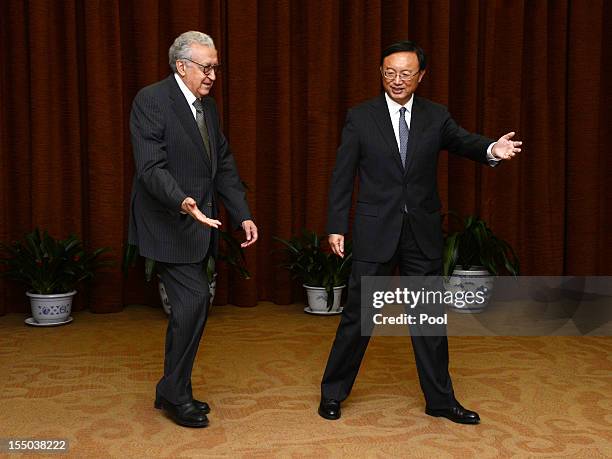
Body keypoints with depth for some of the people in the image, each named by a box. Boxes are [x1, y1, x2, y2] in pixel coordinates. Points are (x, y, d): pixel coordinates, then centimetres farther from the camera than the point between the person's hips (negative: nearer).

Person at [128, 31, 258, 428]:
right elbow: (151, 167, -22)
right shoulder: (151, 100, -13)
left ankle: (173, 391, 26)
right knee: (194, 300, -12)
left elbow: (224, 164, 13)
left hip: (198, 224, 9)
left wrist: (243, 215, 5)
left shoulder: (208, 106, 12)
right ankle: (175, 393, 6)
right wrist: (183, 202, -38)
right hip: (169, 224, -8)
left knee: (192, 305, 12)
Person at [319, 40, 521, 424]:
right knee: (358, 315, 6)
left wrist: (492, 149, -33)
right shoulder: (360, 117, -1)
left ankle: (440, 399, 23)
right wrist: (337, 226, -4)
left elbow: (463, 141, -10)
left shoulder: (436, 117, 5)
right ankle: (333, 392, 22)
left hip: (423, 233, 2)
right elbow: (343, 175, -1)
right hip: (375, 232, -2)